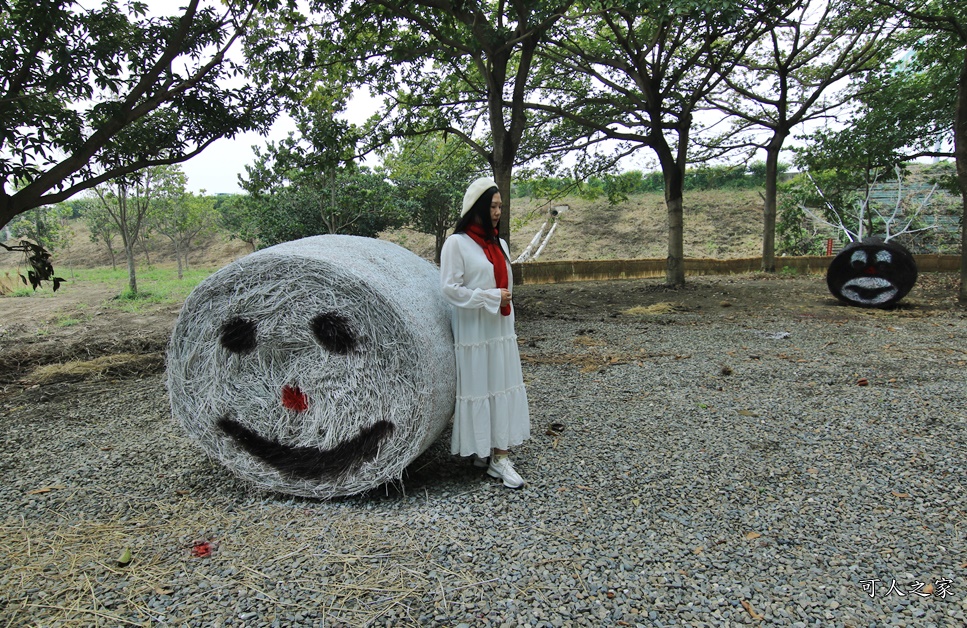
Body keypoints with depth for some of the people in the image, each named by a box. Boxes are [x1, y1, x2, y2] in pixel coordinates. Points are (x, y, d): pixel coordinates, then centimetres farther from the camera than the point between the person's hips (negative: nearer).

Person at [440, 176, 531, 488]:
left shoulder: (498, 244, 13)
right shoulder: (456, 243, -8)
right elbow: (450, 288, -14)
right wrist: (491, 297, -14)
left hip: (501, 329, 7)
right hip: (473, 331, -6)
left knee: (502, 388, 4)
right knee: (477, 390, 1)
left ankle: (500, 456, 9)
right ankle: (479, 450, 14)